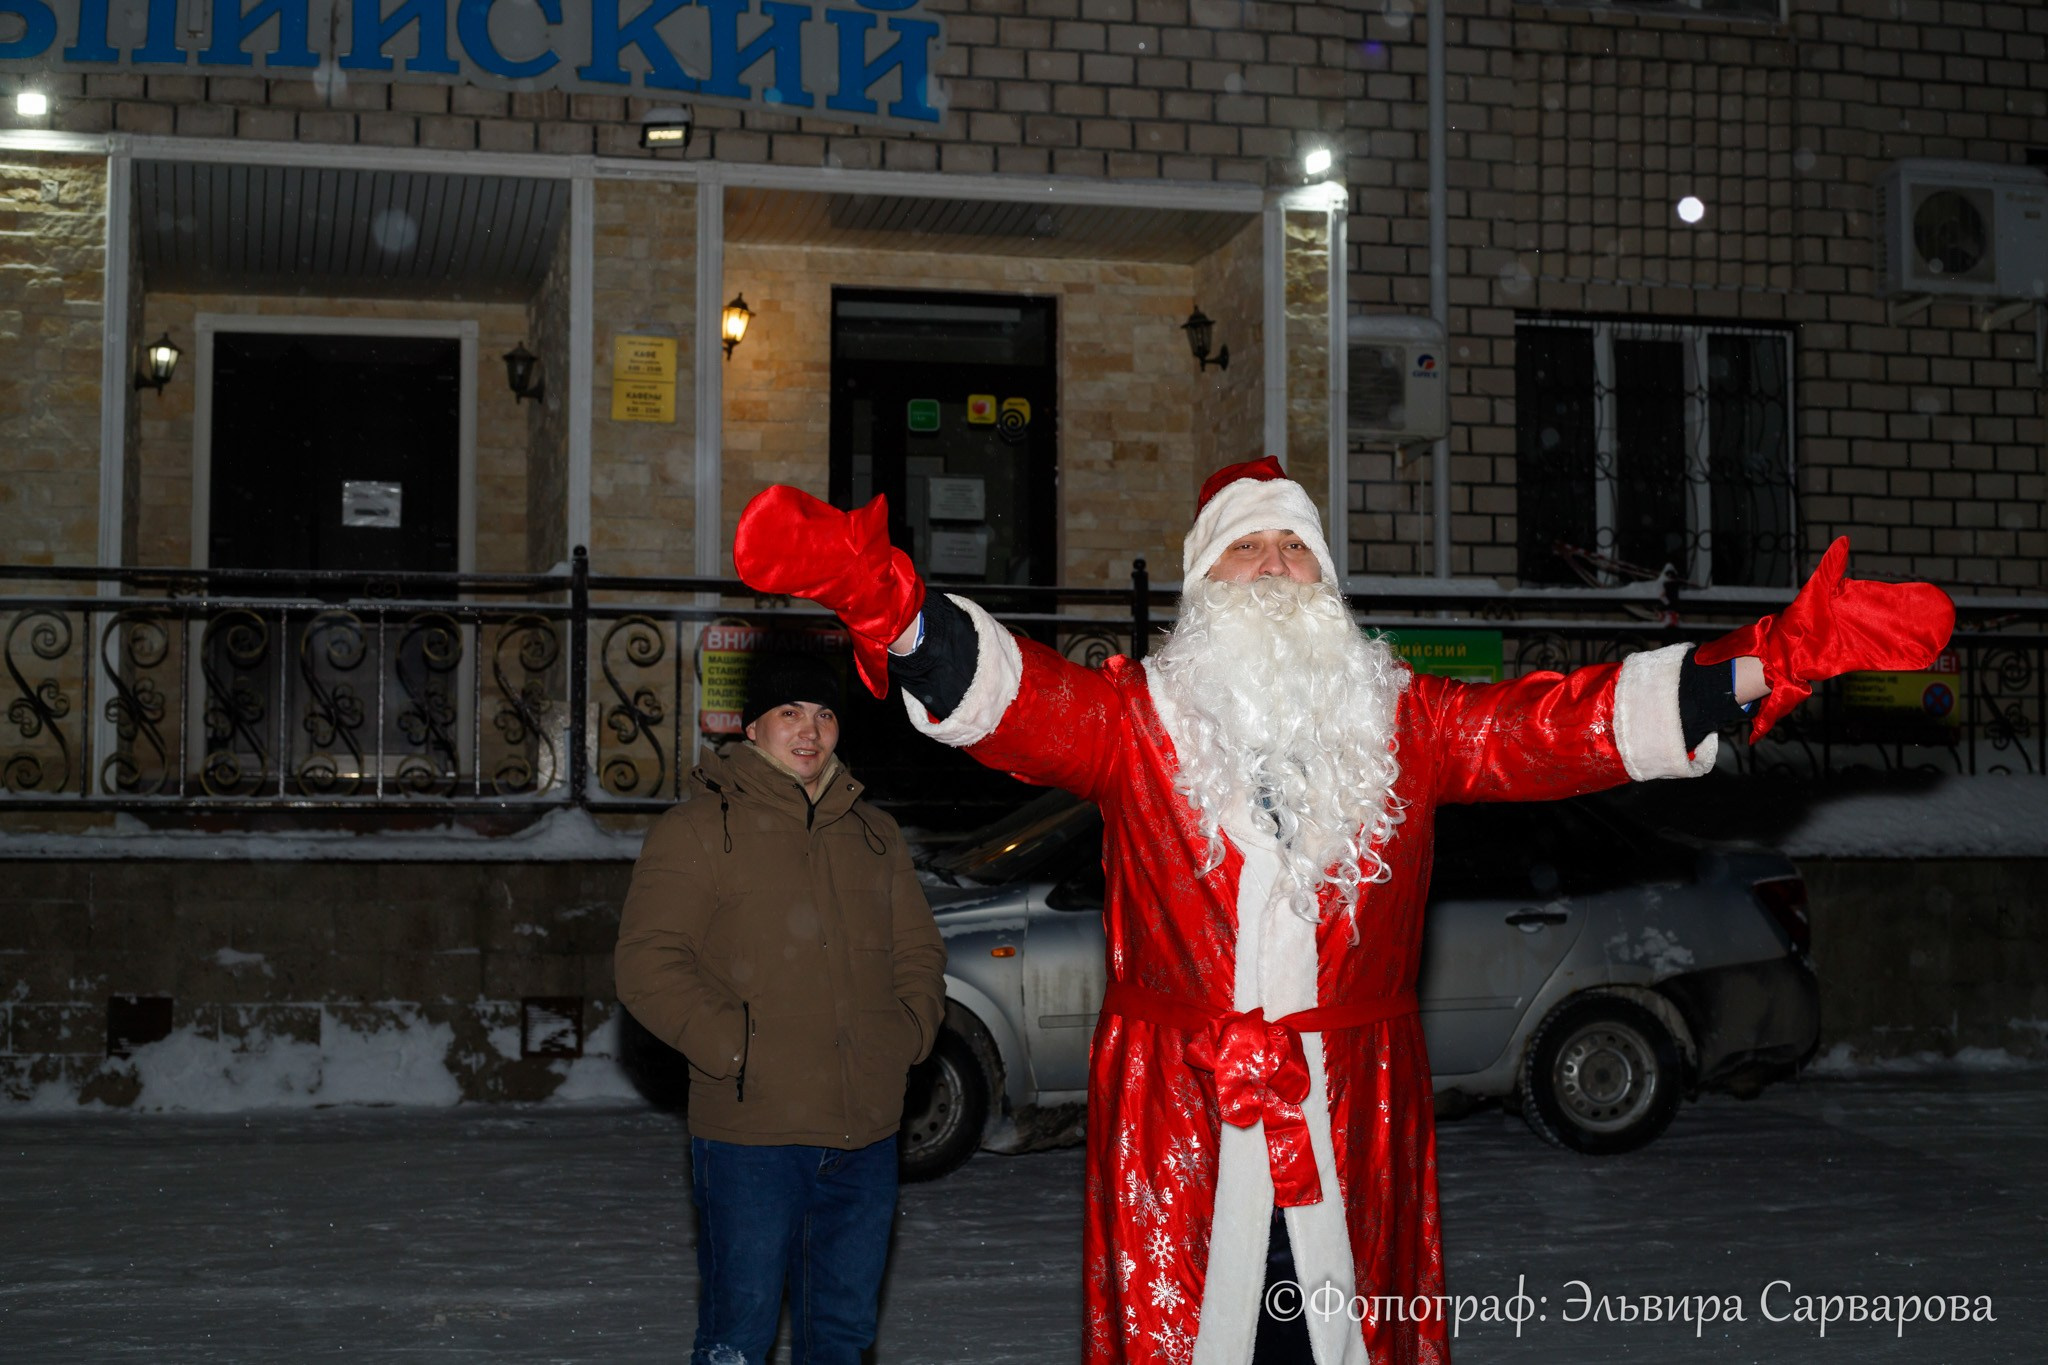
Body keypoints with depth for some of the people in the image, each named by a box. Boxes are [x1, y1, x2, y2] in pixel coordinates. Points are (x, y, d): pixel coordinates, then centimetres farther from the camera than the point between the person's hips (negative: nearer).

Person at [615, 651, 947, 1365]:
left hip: (866, 1137, 5)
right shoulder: (698, 828, -1)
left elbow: (919, 951, 22)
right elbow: (648, 963, -8)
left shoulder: (876, 835, 16)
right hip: (751, 1136, -5)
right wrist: (734, 1048, -16)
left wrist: (911, 1032, 4)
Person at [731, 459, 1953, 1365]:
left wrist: (1768, 664, -12)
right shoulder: (1137, 720, 5)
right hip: (1178, 1139, -2)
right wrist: (886, 605, -33)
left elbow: (1574, 721, 2)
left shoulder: (1405, 725, 11)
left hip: (1355, 1143, 2)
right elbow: (995, 687, -12)